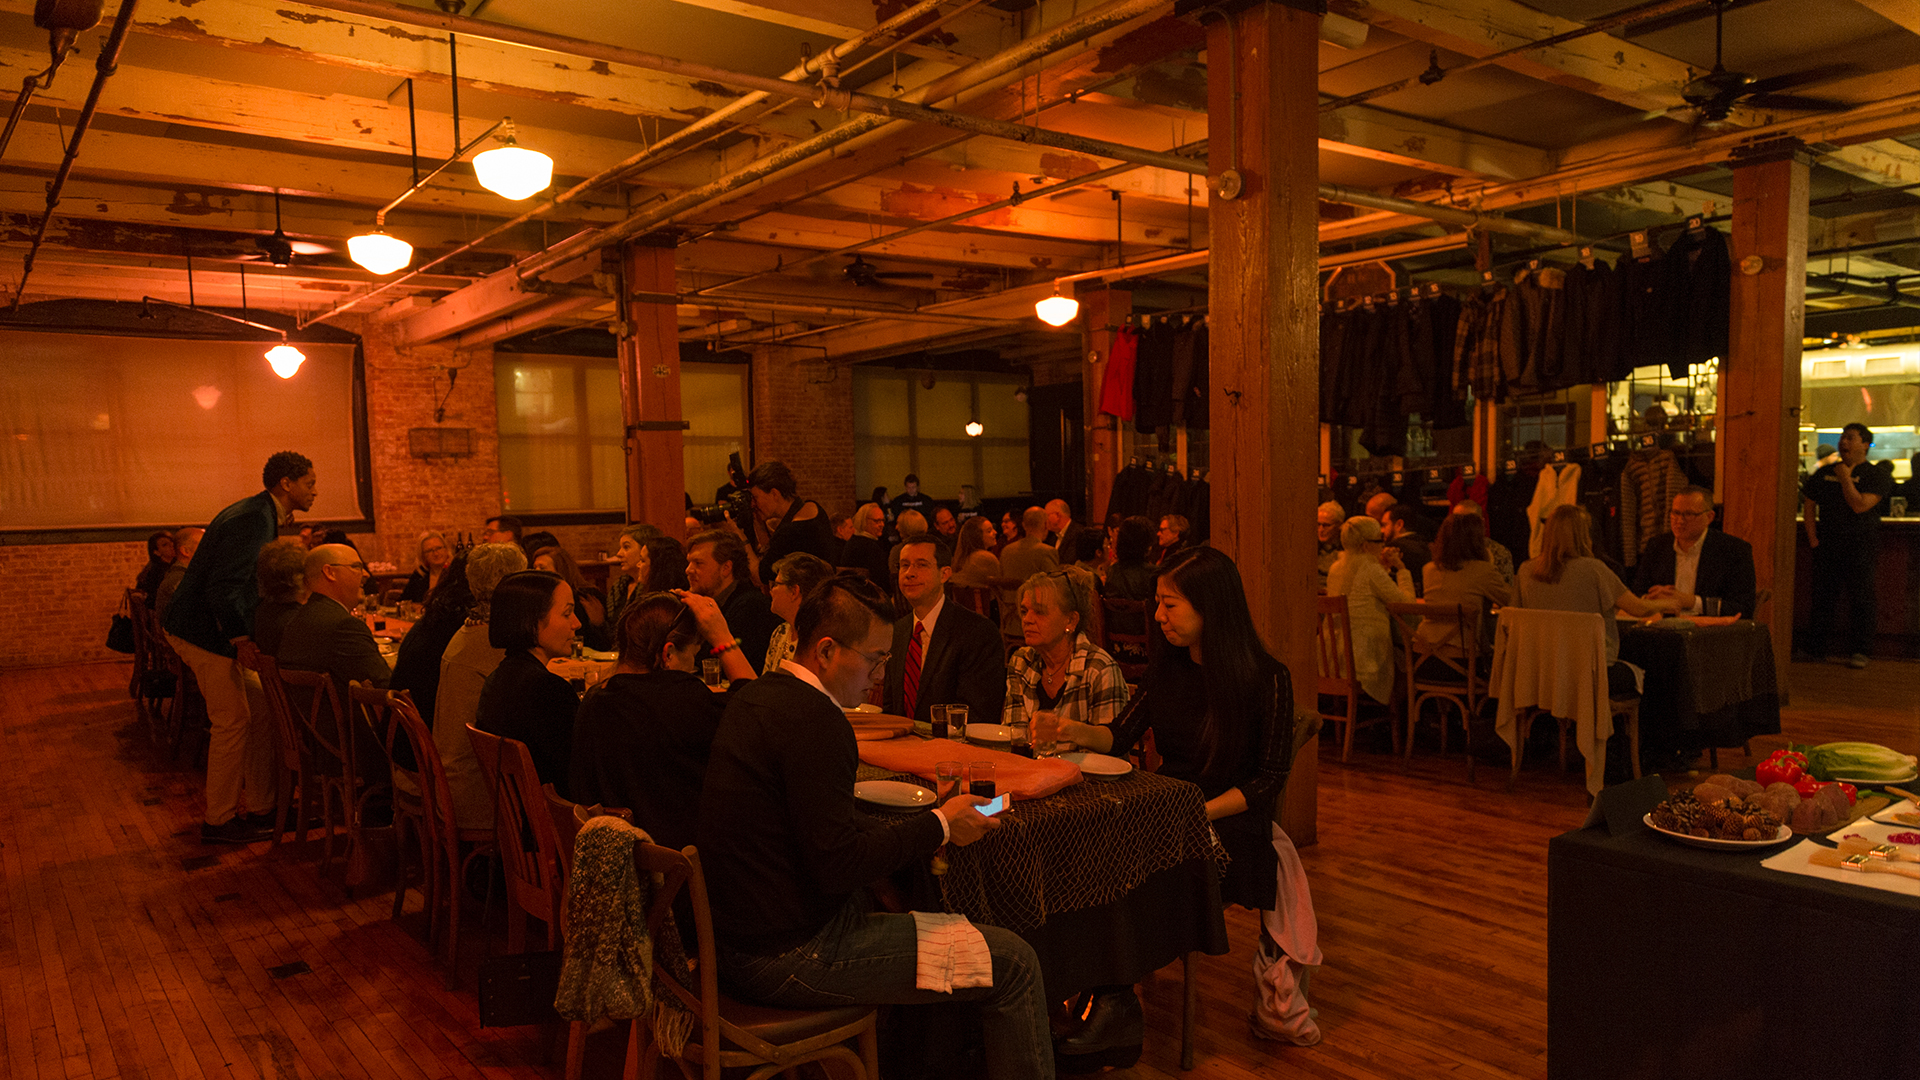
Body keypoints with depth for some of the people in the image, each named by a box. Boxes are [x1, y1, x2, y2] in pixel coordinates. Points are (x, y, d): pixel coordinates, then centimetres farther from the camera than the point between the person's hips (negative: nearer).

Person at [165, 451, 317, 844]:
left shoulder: (261, 515, 12)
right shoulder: (252, 520, -21)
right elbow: (222, 589, -27)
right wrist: (241, 639, -22)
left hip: (221, 631, 10)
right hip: (205, 633, -10)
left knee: (261, 714, 10)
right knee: (233, 721, -4)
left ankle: (261, 808, 18)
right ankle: (219, 821, 8)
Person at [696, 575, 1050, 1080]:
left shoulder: (754, 697, 7)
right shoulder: (813, 720, -22)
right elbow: (838, 865, -23)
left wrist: (926, 822, 10)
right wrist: (939, 826, -11)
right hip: (789, 956, -10)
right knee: (1015, 963, -7)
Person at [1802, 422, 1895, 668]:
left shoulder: (1876, 475, -2)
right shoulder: (1825, 473, 13)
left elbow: (1860, 505, -16)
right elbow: (1808, 503, 15)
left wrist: (1845, 477, -11)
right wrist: (1812, 537, 5)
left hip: (1861, 544, -4)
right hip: (1827, 544, 4)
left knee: (1861, 598, -4)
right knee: (1823, 596, 6)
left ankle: (1859, 650, 1)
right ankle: (1817, 648, 12)